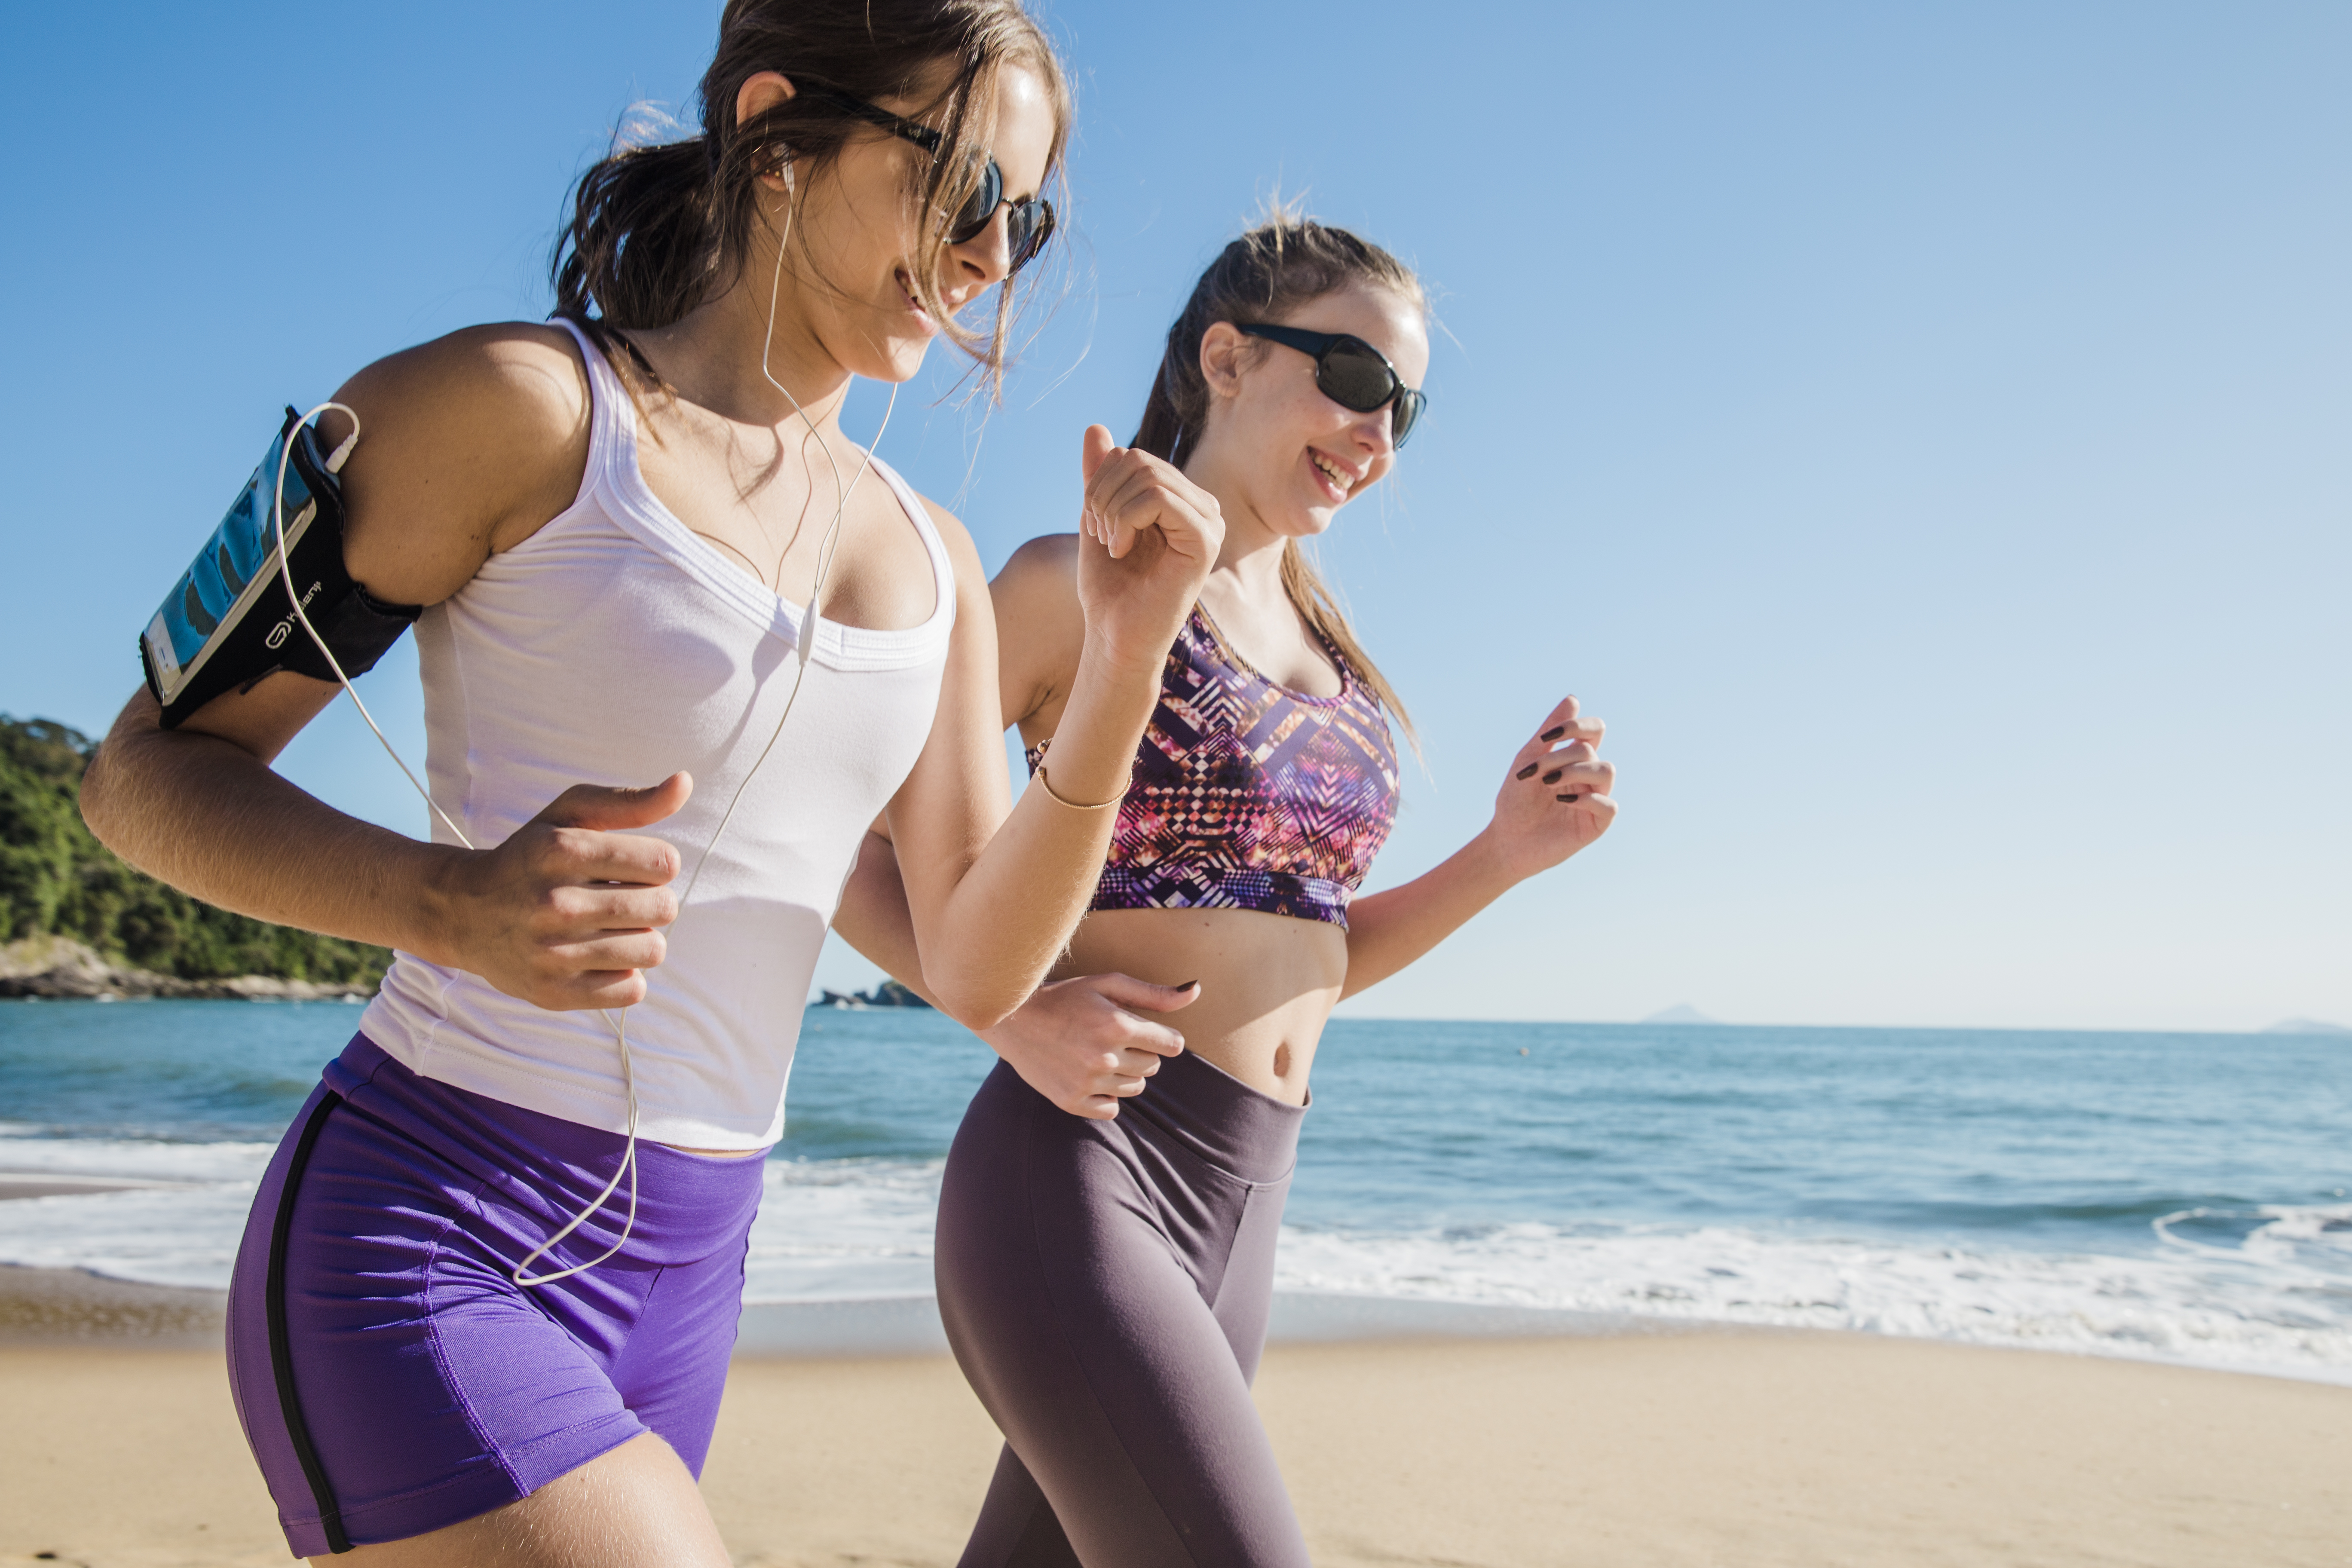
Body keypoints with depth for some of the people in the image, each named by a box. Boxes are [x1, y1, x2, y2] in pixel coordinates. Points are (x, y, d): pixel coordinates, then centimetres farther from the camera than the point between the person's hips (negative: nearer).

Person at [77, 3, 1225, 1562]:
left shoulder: (935, 563, 9)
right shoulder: (526, 406, -9)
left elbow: (979, 967, 3)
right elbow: (150, 767, -6)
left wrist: (1125, 659, -8)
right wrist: (454, 901, -25)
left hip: (686, 1263, 7)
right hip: (419, 1235, -6)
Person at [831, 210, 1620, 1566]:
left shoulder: (1327, 648, 15)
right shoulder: (1074, 585, -5)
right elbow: (849, 849, -4)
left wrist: (1507, 854, 5)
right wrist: (1018, 1015, -19)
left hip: (1242, 1206, 7)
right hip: (1075, 1169, -7)